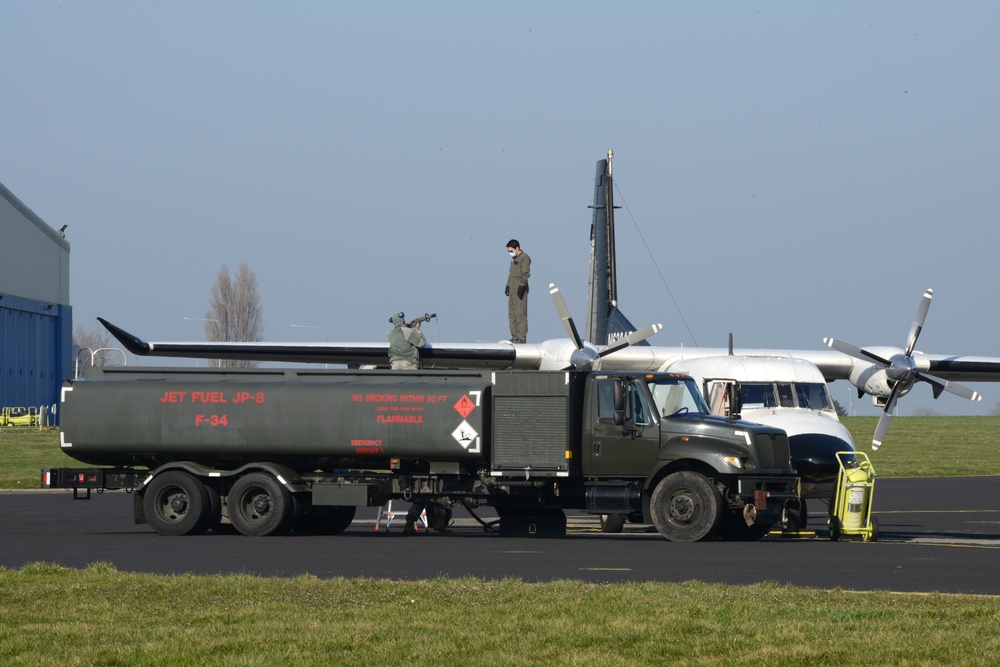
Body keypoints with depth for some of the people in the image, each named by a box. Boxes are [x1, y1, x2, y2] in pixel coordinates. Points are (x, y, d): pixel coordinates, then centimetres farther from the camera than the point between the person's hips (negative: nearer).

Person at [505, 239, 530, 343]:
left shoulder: (524, 258, -9)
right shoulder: (514, 258, 20)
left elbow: (526, 274, -15)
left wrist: (522, 286, -20)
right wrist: (508, 285, 21)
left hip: (520, 289, -10)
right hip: (512, 289, 10)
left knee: (520, 313, -11)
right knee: (512, 313, 9)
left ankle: (522, 337, -11)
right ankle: (514, 337, 13)